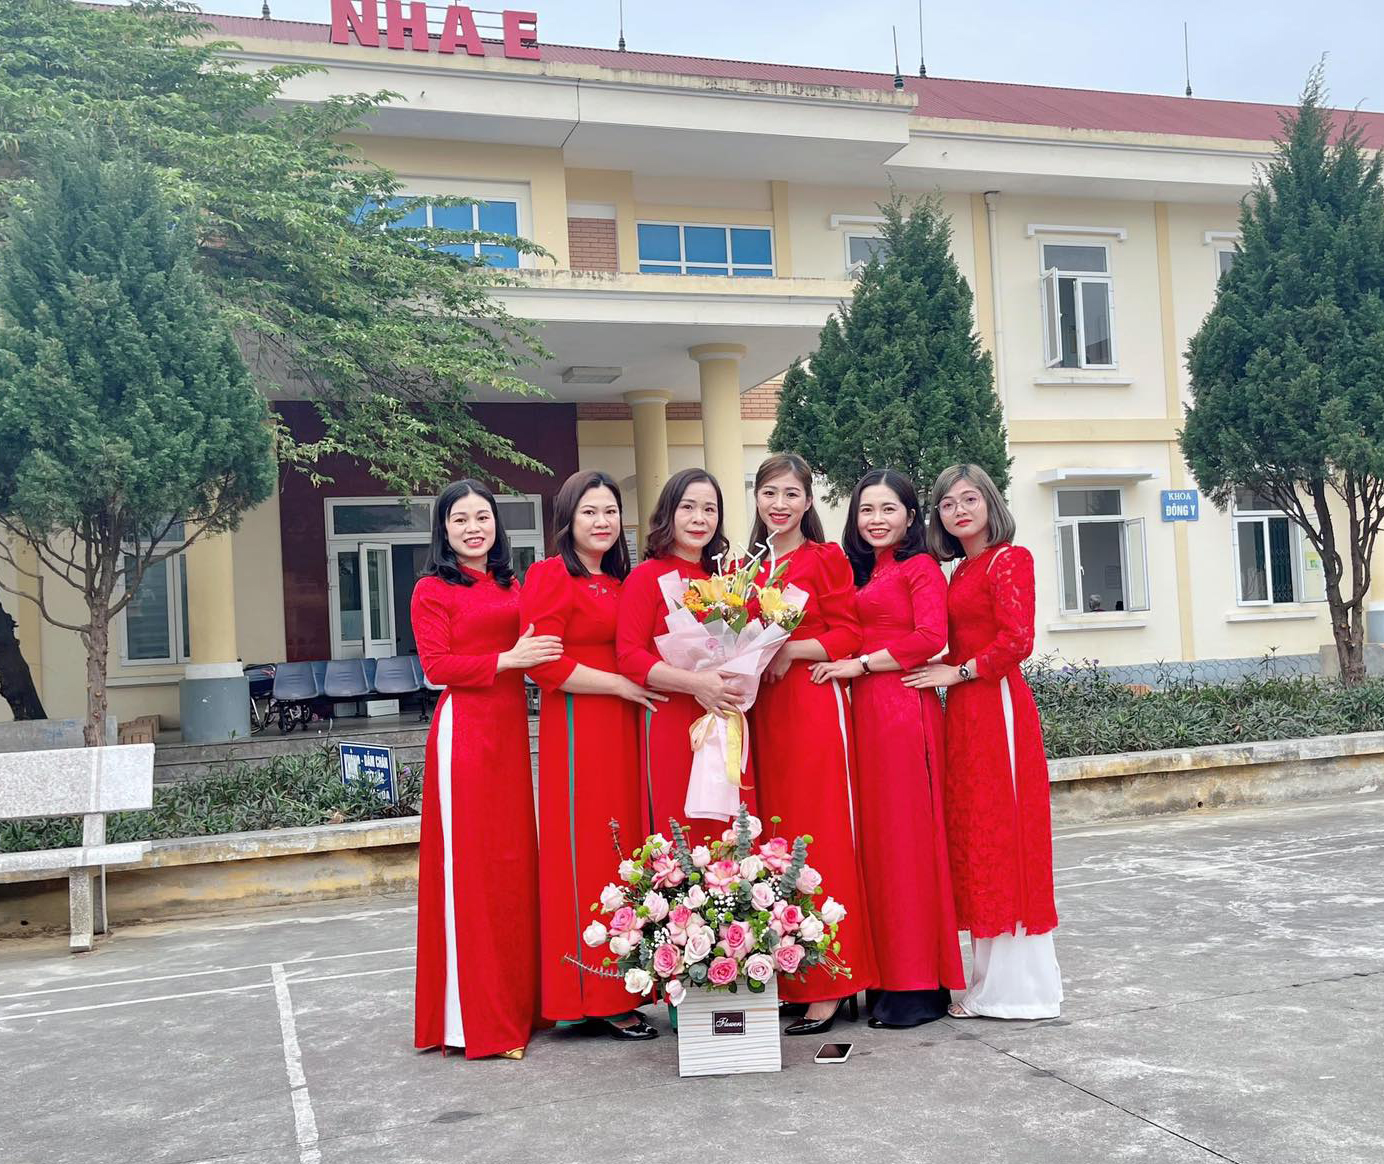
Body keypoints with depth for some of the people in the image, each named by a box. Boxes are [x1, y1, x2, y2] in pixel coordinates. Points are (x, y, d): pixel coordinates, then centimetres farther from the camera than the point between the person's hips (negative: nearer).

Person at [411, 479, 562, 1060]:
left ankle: (515, 1002, 18)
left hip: (510, 728, 6)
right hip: (463, 729, -6)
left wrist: (539, 652, 5)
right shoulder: (433, 590, 0)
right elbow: (436, 665, -9)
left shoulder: (511, 587, 17)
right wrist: (508, 659, -15)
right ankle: (472, 1017, 3)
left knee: (513, 858, 8)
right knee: (467, 862, -3)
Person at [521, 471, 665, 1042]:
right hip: (576, 730, -7)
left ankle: (615, 990, 16)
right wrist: (620, 684, -13)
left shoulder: (621, 581, 18)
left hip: (622, 727, 8)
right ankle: (593, 997, 4)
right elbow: (543, 663, -13)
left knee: (622, 849, 7)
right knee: (585, 852, -4)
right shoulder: (549, 576, -5)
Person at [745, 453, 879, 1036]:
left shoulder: (826, 559, -1)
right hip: (761, 710, 5)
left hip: (815, 708, -5)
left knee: (820, 837, -4)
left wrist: (791, 650, -18)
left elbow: (847, 634, -6)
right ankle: (786, 980, 14)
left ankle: (827, 985, 2)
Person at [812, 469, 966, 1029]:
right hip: (863, 712, 7)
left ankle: (919, 985, 4)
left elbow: (930, 637, -13)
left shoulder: (920, 568, -2)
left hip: (903, 709, -7)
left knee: (905, 836, -4)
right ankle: (888, 976, 14)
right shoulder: (858, 571, 21)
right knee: (873, 839, 7)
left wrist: (859, 664, -12)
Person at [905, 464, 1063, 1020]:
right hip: (965, 716, 8)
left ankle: (1020, 987, 6)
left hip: (998, 709, -8)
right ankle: (992, 980, 19)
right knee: (975, 839, 10)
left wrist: (959, 672, -9)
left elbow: (1016, 640, -16)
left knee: (1004, 837, -4)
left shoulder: (1009, 559, -6)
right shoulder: (961, 571, 18)